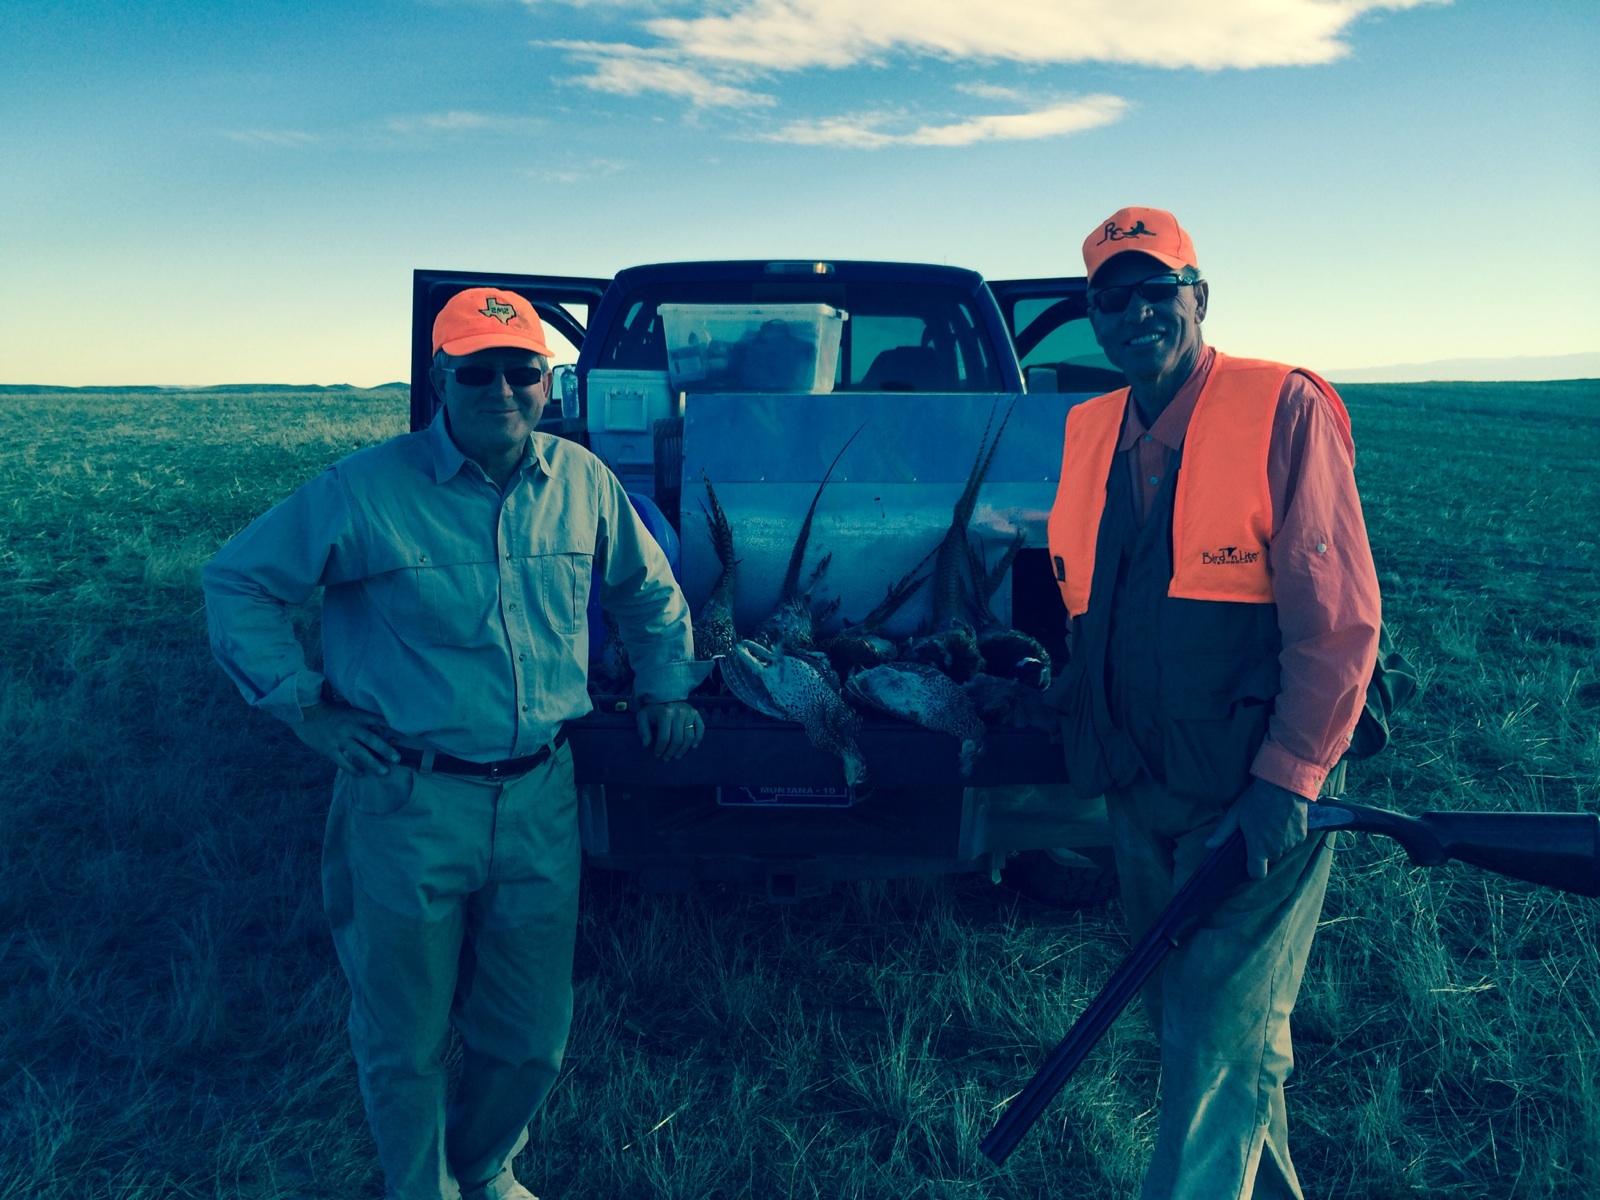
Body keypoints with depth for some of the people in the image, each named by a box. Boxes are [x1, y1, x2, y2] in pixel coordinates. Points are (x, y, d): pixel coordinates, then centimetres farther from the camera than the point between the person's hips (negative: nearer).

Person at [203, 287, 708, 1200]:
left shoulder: (584, 482, 2)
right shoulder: (369, 490, -10)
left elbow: (651, 588, 19)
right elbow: (240, 582, 0)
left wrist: (666, 687, 15)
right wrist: (302, 704, -4)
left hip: (542, 798, 3)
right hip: (409, 804, -3)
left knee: (531, 1037, 16)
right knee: (406, 1044, 12)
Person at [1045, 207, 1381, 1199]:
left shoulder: (1285, 410, -11)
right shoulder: (1090, 430, 7)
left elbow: (1339, 619, -15)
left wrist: (1287, 782, -19)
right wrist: (1086, 700, 9)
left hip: (1255, 796, -6)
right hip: (1141, 793, 7)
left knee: (1220, 1049, -1)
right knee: (1188, 1020, 21)